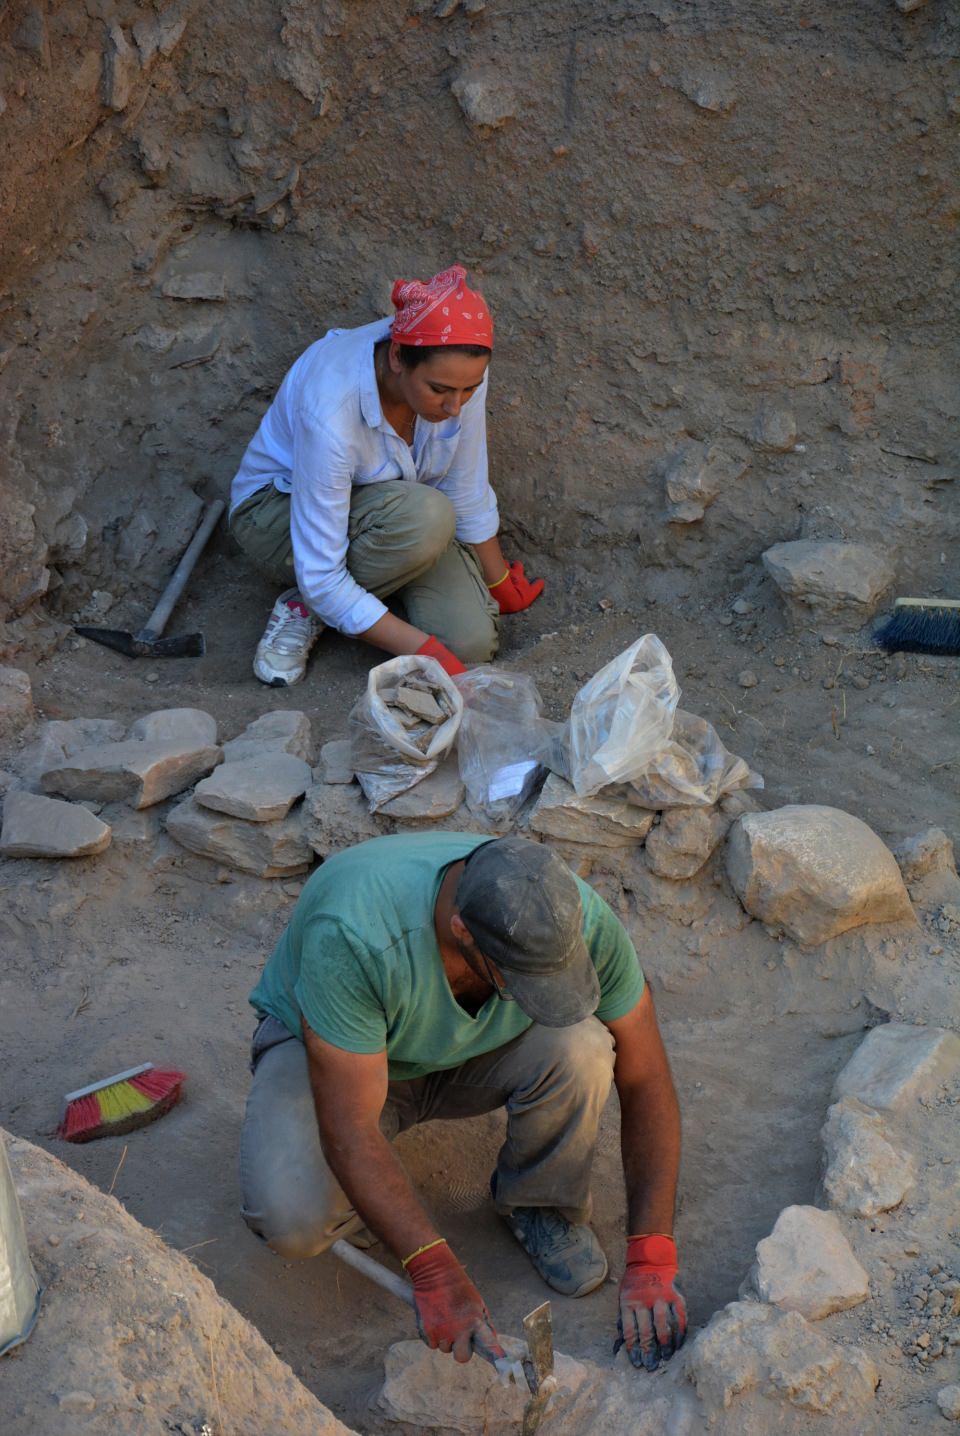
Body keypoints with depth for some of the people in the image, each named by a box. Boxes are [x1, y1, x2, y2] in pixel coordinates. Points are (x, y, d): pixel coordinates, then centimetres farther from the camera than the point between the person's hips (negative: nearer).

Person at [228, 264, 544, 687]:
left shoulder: (456, 369, -24)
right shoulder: (331, 410, -39)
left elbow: (467, 491, -6)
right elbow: (321, 581, -35)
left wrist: (498, 583, 6)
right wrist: (425, 652, -37)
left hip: (388, 501, 6)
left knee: (471, 640, -18)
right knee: (425, 516, -37)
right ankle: (304, 606, -11)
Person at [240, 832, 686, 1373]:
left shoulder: (578, 917, -30)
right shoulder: (352, 934, -41)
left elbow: (645, 1080, -19)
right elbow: (348, 1127, -35)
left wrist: (651, 1261, -24)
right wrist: (435, 1272, -39)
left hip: (474, 1052, 3)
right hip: (322, 1044, -3)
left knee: (579, 1050, -31)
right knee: (291, 1219, -31)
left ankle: (541, 1205, -1)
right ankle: (359, 1191, 5)